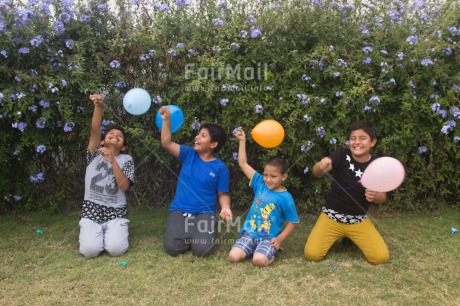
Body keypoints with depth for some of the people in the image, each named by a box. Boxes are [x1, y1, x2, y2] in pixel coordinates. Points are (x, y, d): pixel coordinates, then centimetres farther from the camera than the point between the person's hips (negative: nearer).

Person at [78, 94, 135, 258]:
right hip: (92, 208, 0)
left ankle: (114, 233, 15)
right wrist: (99, 106, -29)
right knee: (90, 250, -18)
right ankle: (94, 233, 16)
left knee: (116, 249, -20)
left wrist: (112, 161, -19)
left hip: (116, 211, 0)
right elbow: (95, 130, -13)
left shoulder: (126, 159, 4)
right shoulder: (94, 154, 6)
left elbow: (124, 186, -10)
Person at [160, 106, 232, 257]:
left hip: (204, 213, -2)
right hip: (179, 210, 2)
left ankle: (205, 233, 14)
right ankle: (187, 235, 16)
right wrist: (166, 119, -17)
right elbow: (166, 143, -7)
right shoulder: (189, 154, 2)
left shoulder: (220, 168, -4)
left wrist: (225, 207, -21)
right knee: (172, 248, -18)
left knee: (202, 250, -22)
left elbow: (223, 194, 0)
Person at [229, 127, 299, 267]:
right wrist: (242, 141, -2)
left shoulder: (285, 198, -9)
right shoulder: (260, 183, 0)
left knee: (259, 260, -30)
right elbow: (243, 164, 1)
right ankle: (254, 250, 11)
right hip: (249, 233, 4)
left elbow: (293, 222, 0)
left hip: (269, 238, -3)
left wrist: (280, 238, -10)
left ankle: (271, 253, 4)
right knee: (233, 257, -17)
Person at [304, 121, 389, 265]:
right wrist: (321, 167, -54)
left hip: (359, 219, 2)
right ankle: (335, 237, 20)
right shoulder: (342, 155, -14)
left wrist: (375, 196, -25)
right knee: (311, 254, -13)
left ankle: (352, 239, 19)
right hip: (331, 216, -1)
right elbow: (316, 171, -29)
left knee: (381, 257, -11)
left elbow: (382, 197, 0)